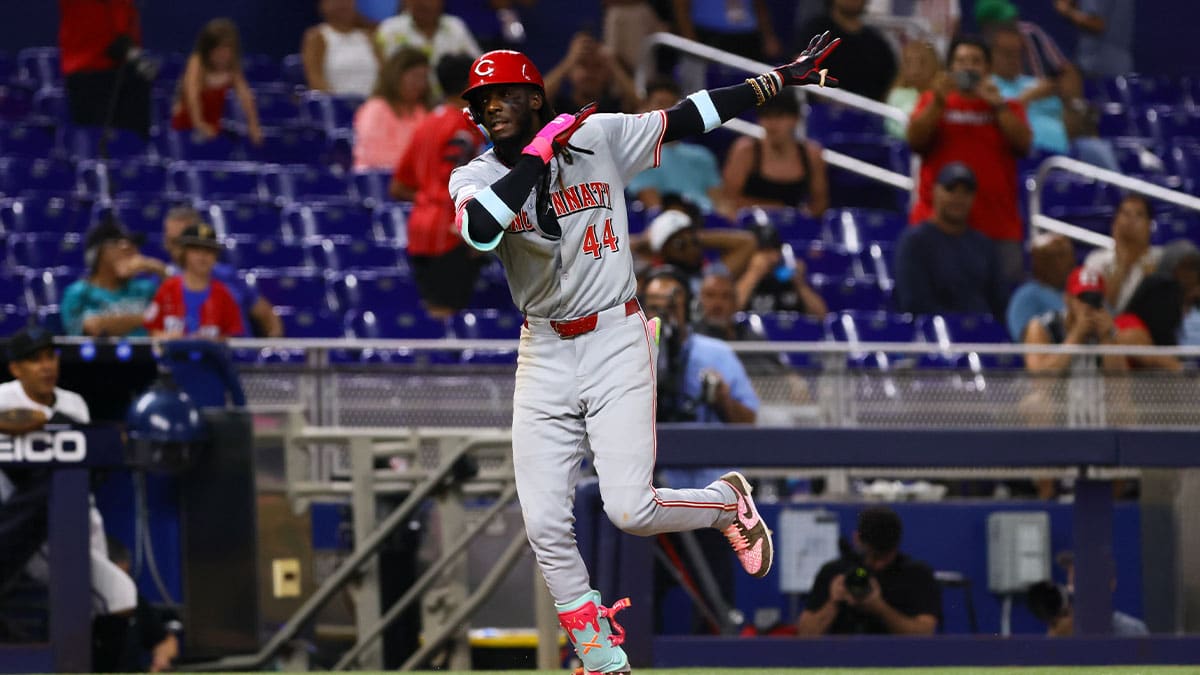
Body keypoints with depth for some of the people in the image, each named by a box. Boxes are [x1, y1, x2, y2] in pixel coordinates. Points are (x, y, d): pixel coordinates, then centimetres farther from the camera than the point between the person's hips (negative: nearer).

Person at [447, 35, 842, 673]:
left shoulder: (600, 137, 0)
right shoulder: (475, 177, -2)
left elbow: (689, 117, 4)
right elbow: (480, 231, -24)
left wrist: (783, 77, 3)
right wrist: (539, 153, -23)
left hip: (617, 342, -2)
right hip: (544, 356, 2)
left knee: (629, 511, -14)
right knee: (544, 524, -5)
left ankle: (727, 501, 17)